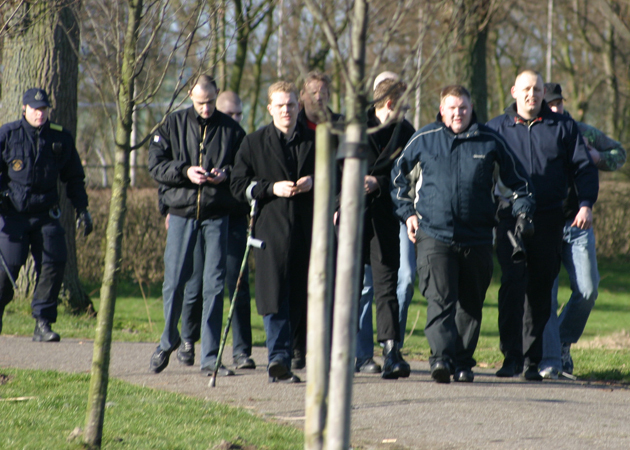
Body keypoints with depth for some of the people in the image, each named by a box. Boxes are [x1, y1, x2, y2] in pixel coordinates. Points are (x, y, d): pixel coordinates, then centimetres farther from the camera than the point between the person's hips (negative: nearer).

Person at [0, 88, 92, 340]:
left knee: (54, 262, -12)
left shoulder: (61, 139, 9)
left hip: (45, 214, 2)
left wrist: (82, 210, 12)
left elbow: (74, 178, 18)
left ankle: (43, 323, -7)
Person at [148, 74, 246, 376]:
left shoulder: (231, 130, 6)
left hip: (216, 217, 0)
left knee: (214, 286, -2)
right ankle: (169, 340, 27)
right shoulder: (173, 125, 6)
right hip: (181, 213, 0)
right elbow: (155, 164, 2)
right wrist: (185, 171, -14)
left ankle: (210, 357, 2)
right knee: (174, 282, 3)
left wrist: (226, 173, -10)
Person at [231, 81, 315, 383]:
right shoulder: (254, 143, 7)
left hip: (307, 230, 2)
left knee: (299, 296, 3)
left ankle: (280, 358, 15)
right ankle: (279, 357, -13)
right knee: (274, 293, -11)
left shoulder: (314, 141, 11)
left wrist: (313, 182, -3)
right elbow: (238, 185, 3)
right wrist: (272, 188, -11)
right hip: (271, 228, -2)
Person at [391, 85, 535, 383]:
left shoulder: (490, 143, 8)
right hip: (434, 235, -2)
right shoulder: (423, 141, 6)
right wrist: (408, 212, 10)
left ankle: (463, 362, 16)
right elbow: (399, 177, 19)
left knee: (471, 303, 7)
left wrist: (523, 211, 4)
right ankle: (442, 358, -26)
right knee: (439, 299, -16)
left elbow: (516, 181, 18)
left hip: (476, 239, 2)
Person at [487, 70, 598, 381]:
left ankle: (532, 360, 9)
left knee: (541, 288, 3)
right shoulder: (496, 129, 10)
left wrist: (586, 204, -4)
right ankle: (511, 357, -14)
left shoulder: (562, 128, 10)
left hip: (548, 219, 1)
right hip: (510, 219, -1)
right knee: (513, 282, -14)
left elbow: (583, 167, 10)